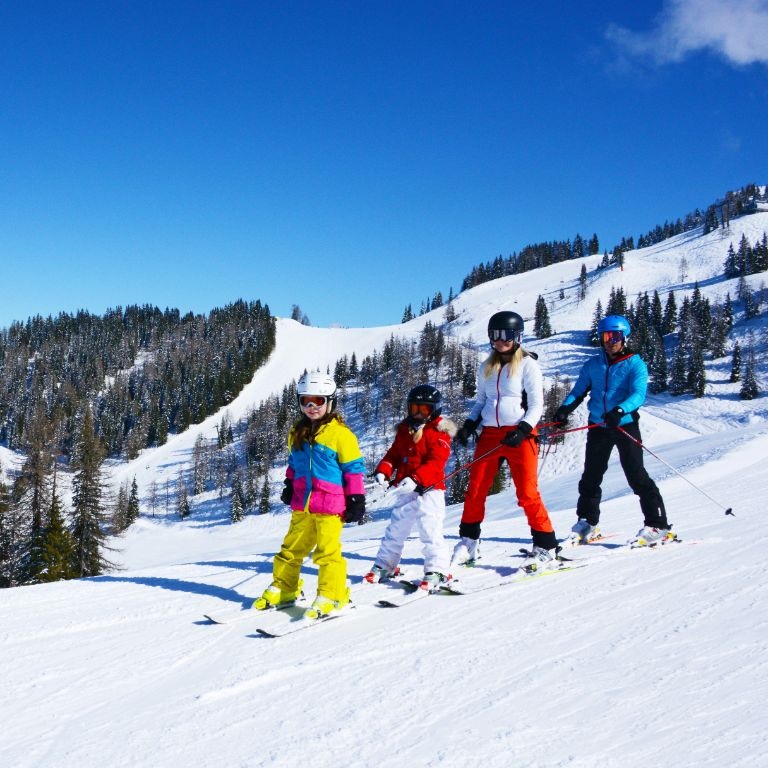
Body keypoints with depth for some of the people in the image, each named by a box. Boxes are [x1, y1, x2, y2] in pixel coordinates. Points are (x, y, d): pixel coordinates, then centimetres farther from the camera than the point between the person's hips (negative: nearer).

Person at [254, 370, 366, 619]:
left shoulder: (340, 433, -6)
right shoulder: (297, 433, 13)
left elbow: (354, 468, -5)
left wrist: (356, 499, -7)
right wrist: (289, 485, 24)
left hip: (330, 505, -6)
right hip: (302, 505, 6)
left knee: (327, 551, -5)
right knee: (291, 548, 13)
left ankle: (331, 595, 3)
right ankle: (283, 588, 25)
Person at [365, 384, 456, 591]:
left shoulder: (439, 432, -7)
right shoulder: (404, 429, 14)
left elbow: (435, 462, -17)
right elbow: (394, 454, 15)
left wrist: (415, 479, -31)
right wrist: (383, 471, -5)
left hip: (429, 490, -6)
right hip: (405, 491, 6)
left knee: (430, 531, -11)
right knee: (395, 529, 14)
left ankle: (437, 570, -4)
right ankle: (384, 566, 24)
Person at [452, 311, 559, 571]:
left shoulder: (527, 364, -1)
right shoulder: (486, 368, 15)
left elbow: (537, 403, -5)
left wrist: (523, 429, -19)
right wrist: (469, 424, 6)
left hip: (519, 435, -5)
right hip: (490, 435, 5)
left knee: (527, 493, -10)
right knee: (474, 491, 5)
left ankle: (546, 548, -2)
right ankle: (468, 542, 19)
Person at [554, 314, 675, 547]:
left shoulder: (635, 364, -5)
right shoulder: (593, 365, 9)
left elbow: (638, 394, -18)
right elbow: (579, 390, 8)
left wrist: (620, 410, -36)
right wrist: (566, 407, -13)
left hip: (625, 425, -5)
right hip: (598, 427, 5)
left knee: (636, 476, -8)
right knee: (591, 476, 11)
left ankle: (657, 525, -2)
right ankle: (586, 523, 26)